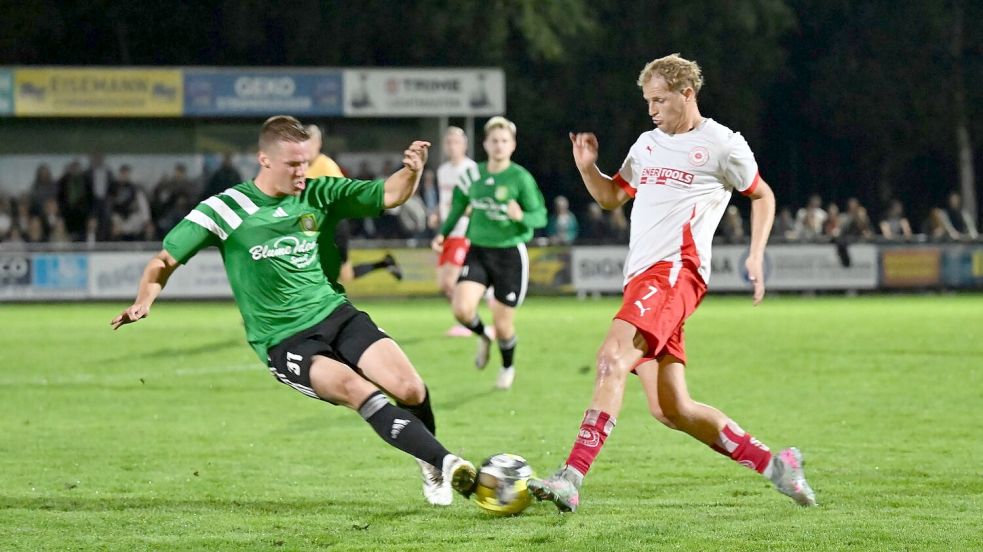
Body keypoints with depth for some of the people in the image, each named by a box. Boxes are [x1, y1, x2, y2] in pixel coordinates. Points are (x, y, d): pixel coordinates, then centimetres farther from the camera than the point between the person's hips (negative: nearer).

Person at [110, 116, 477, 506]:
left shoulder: (316, 195, 6)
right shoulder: (224, 210, -4)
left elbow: (388, 195, 7)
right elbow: (165, 260, 3)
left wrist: (411, 171, -14)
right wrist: (144, 301, -16)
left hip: (335, 314, 4)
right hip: (284, 342, -4)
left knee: (410, 390, -17)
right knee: (359, 391, -31)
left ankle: (428, 466, 13)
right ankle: (442, 463, -29)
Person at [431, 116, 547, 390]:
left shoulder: (521, 178, -10)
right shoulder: (473, 175, 3)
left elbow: (540, 216, -9)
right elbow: (459, 205, 20)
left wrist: (521, 216, -29)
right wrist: (443, 233, 11)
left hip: (510, 254, -3)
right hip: (477, 251, 3)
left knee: (503, 324, 2)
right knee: (462, 308, -19)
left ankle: (508, 367, 34)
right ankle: (483, 336, 17)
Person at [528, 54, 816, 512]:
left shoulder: (721, 144, 4)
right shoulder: (648, 144, 24)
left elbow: (762, 196, 14)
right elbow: (613, 196, 34)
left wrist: (756, 256, 3)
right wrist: (587, 168, 14)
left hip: (675, 270, -8)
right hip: (640, 278, 8)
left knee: (614, 357, -29)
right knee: (671, 410, 3)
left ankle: (572, 478, -38)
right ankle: (771, 463, 16)